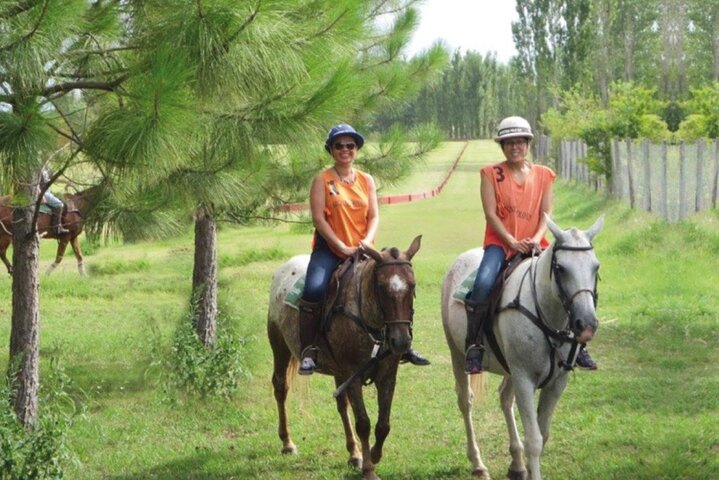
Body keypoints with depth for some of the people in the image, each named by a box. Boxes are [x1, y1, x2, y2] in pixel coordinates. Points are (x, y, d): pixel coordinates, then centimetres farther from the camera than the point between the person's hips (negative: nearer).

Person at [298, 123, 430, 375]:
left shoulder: (366, 180, 12)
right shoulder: (323, 179, -1)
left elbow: (374, 216, 7)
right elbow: (318, 218, -8)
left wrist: (367, 240, -13)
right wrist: (342, 247, -16)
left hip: (362, 249, 4)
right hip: (329, 248, -4)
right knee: (314, 289, -29)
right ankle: (308, 351, -19)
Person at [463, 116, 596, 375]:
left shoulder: (543, 175, 11)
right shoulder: (491, 174, 3)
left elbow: (546, 213, 6)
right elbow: (490, 213, -5)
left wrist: (537, 239, -13)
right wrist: (512, 241, -17)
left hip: (534, 244, 3)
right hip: (500, 242, -3)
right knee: (483, 283, -31)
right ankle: (473, 346, -20)